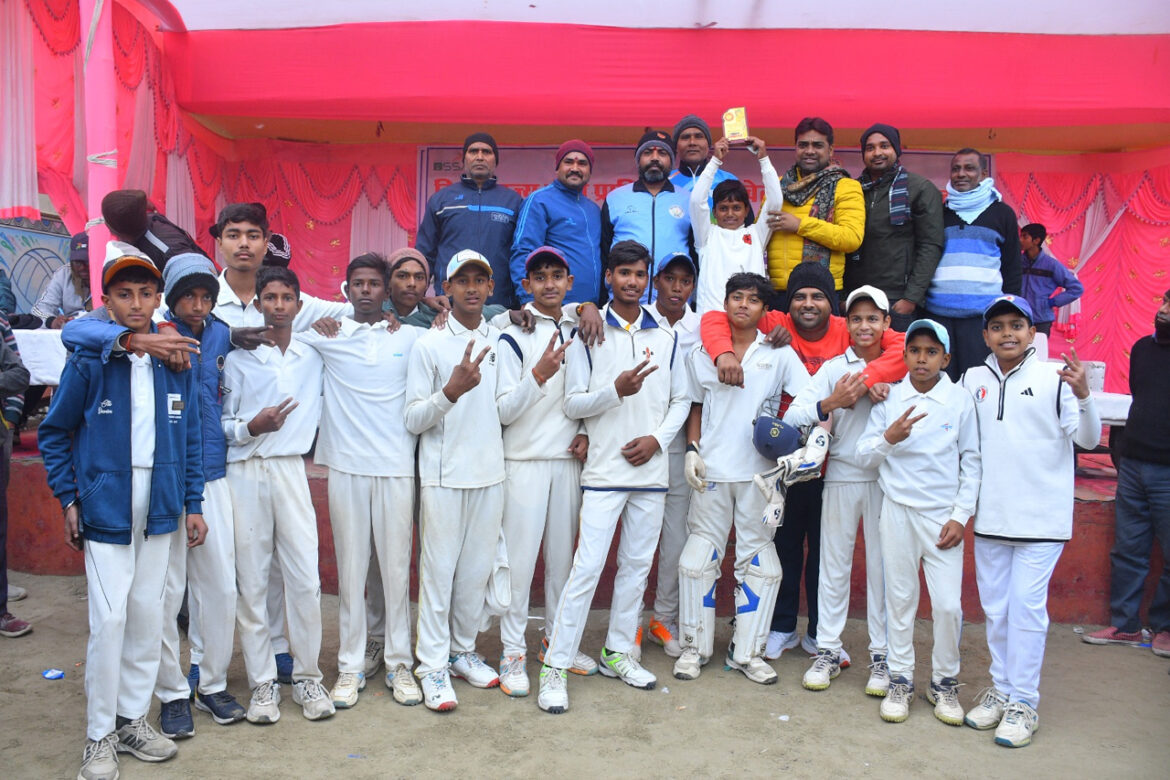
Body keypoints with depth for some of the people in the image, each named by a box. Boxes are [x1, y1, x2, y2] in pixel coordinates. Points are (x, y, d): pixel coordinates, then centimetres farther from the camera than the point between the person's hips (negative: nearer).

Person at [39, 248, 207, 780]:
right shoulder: (88, 361, -4)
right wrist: (69, 500, -3)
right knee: (109, 620, -4)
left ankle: (133, 720, 26)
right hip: (105, 509, -3)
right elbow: (54, 434, 3)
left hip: (159, 510, 3)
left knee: (147, 617, 10)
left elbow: (191, 436, 9)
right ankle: (100, 736, 13)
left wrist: (192, 503, 6)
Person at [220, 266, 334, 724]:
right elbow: (220, 423, 6)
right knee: (251, 580, 2)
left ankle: (306, 676, 11)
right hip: (245, 473, -1)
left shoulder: (314, 356, 11)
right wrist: (251, 427, -12)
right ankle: (262, 682, 13)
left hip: (290, 469, 1)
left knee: (305, 578, -4)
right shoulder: (238, 359, 7)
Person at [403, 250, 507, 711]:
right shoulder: (429, 345, -3)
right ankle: (433, 666, 12)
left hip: (491, 473, 4)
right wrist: (451, 390, -20)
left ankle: (463, 651, 27)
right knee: (439, 569, 1)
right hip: (444, 477, -4)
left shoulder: (502, 340, 9)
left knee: (478, 569, 11)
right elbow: (413, 420, -7)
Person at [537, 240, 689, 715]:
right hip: (604, 471, -4)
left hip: (652, 471, 4)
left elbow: (681, 400, 11)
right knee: (587, 568, -7)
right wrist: (616, 389, -19)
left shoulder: (666, 337, 9)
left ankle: (618, 652, 27)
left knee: (637, 565, 11)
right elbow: (573, 403, -3)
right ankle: (556, 667, 1)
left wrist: (657, 438, -5)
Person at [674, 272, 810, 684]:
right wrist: (692, 449, 0)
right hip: (712, 471, 0)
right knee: (699, 557, 3)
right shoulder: (702, 353, 7)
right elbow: (696, 407, 12)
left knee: (758, 561, 6)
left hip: (760, 472, 0)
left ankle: (747, 650, 19)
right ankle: (695, 646, 18)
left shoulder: (779, 353, 3)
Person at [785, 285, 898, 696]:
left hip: (886, 477, 0)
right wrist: (832, 403, -22)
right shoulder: (834, 368, 3)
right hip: (841, 476, 0)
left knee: (882, 565, 5)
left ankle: (882, 655, 16)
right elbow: (792, 417, -7)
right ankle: (828, 650, 16)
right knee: (834, 565, 6)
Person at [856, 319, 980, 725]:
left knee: (948, 603, -2)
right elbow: (863, 456, 2)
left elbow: (972, 462, 3)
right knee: (900, 598, 7)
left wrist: (960, 516, -2)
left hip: (943, 513, -1)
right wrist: (888, 439, -18)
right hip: (898, 509, 1)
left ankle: (944, 682, 19)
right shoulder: (889, 398, 2)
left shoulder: (961, 400, 0)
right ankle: (900, 680, 21)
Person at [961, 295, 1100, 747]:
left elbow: (1088, 439, -9)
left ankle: (1023, 702, 9)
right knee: (995, 607, 13)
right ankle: (1000, 689, 27)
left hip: (1041, 518, -4)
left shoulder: (1054, 377, -5)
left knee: (1026, 607, -2)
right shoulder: (972, 380, 6)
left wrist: (1083, 397, -25)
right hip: (990, 517, 4)